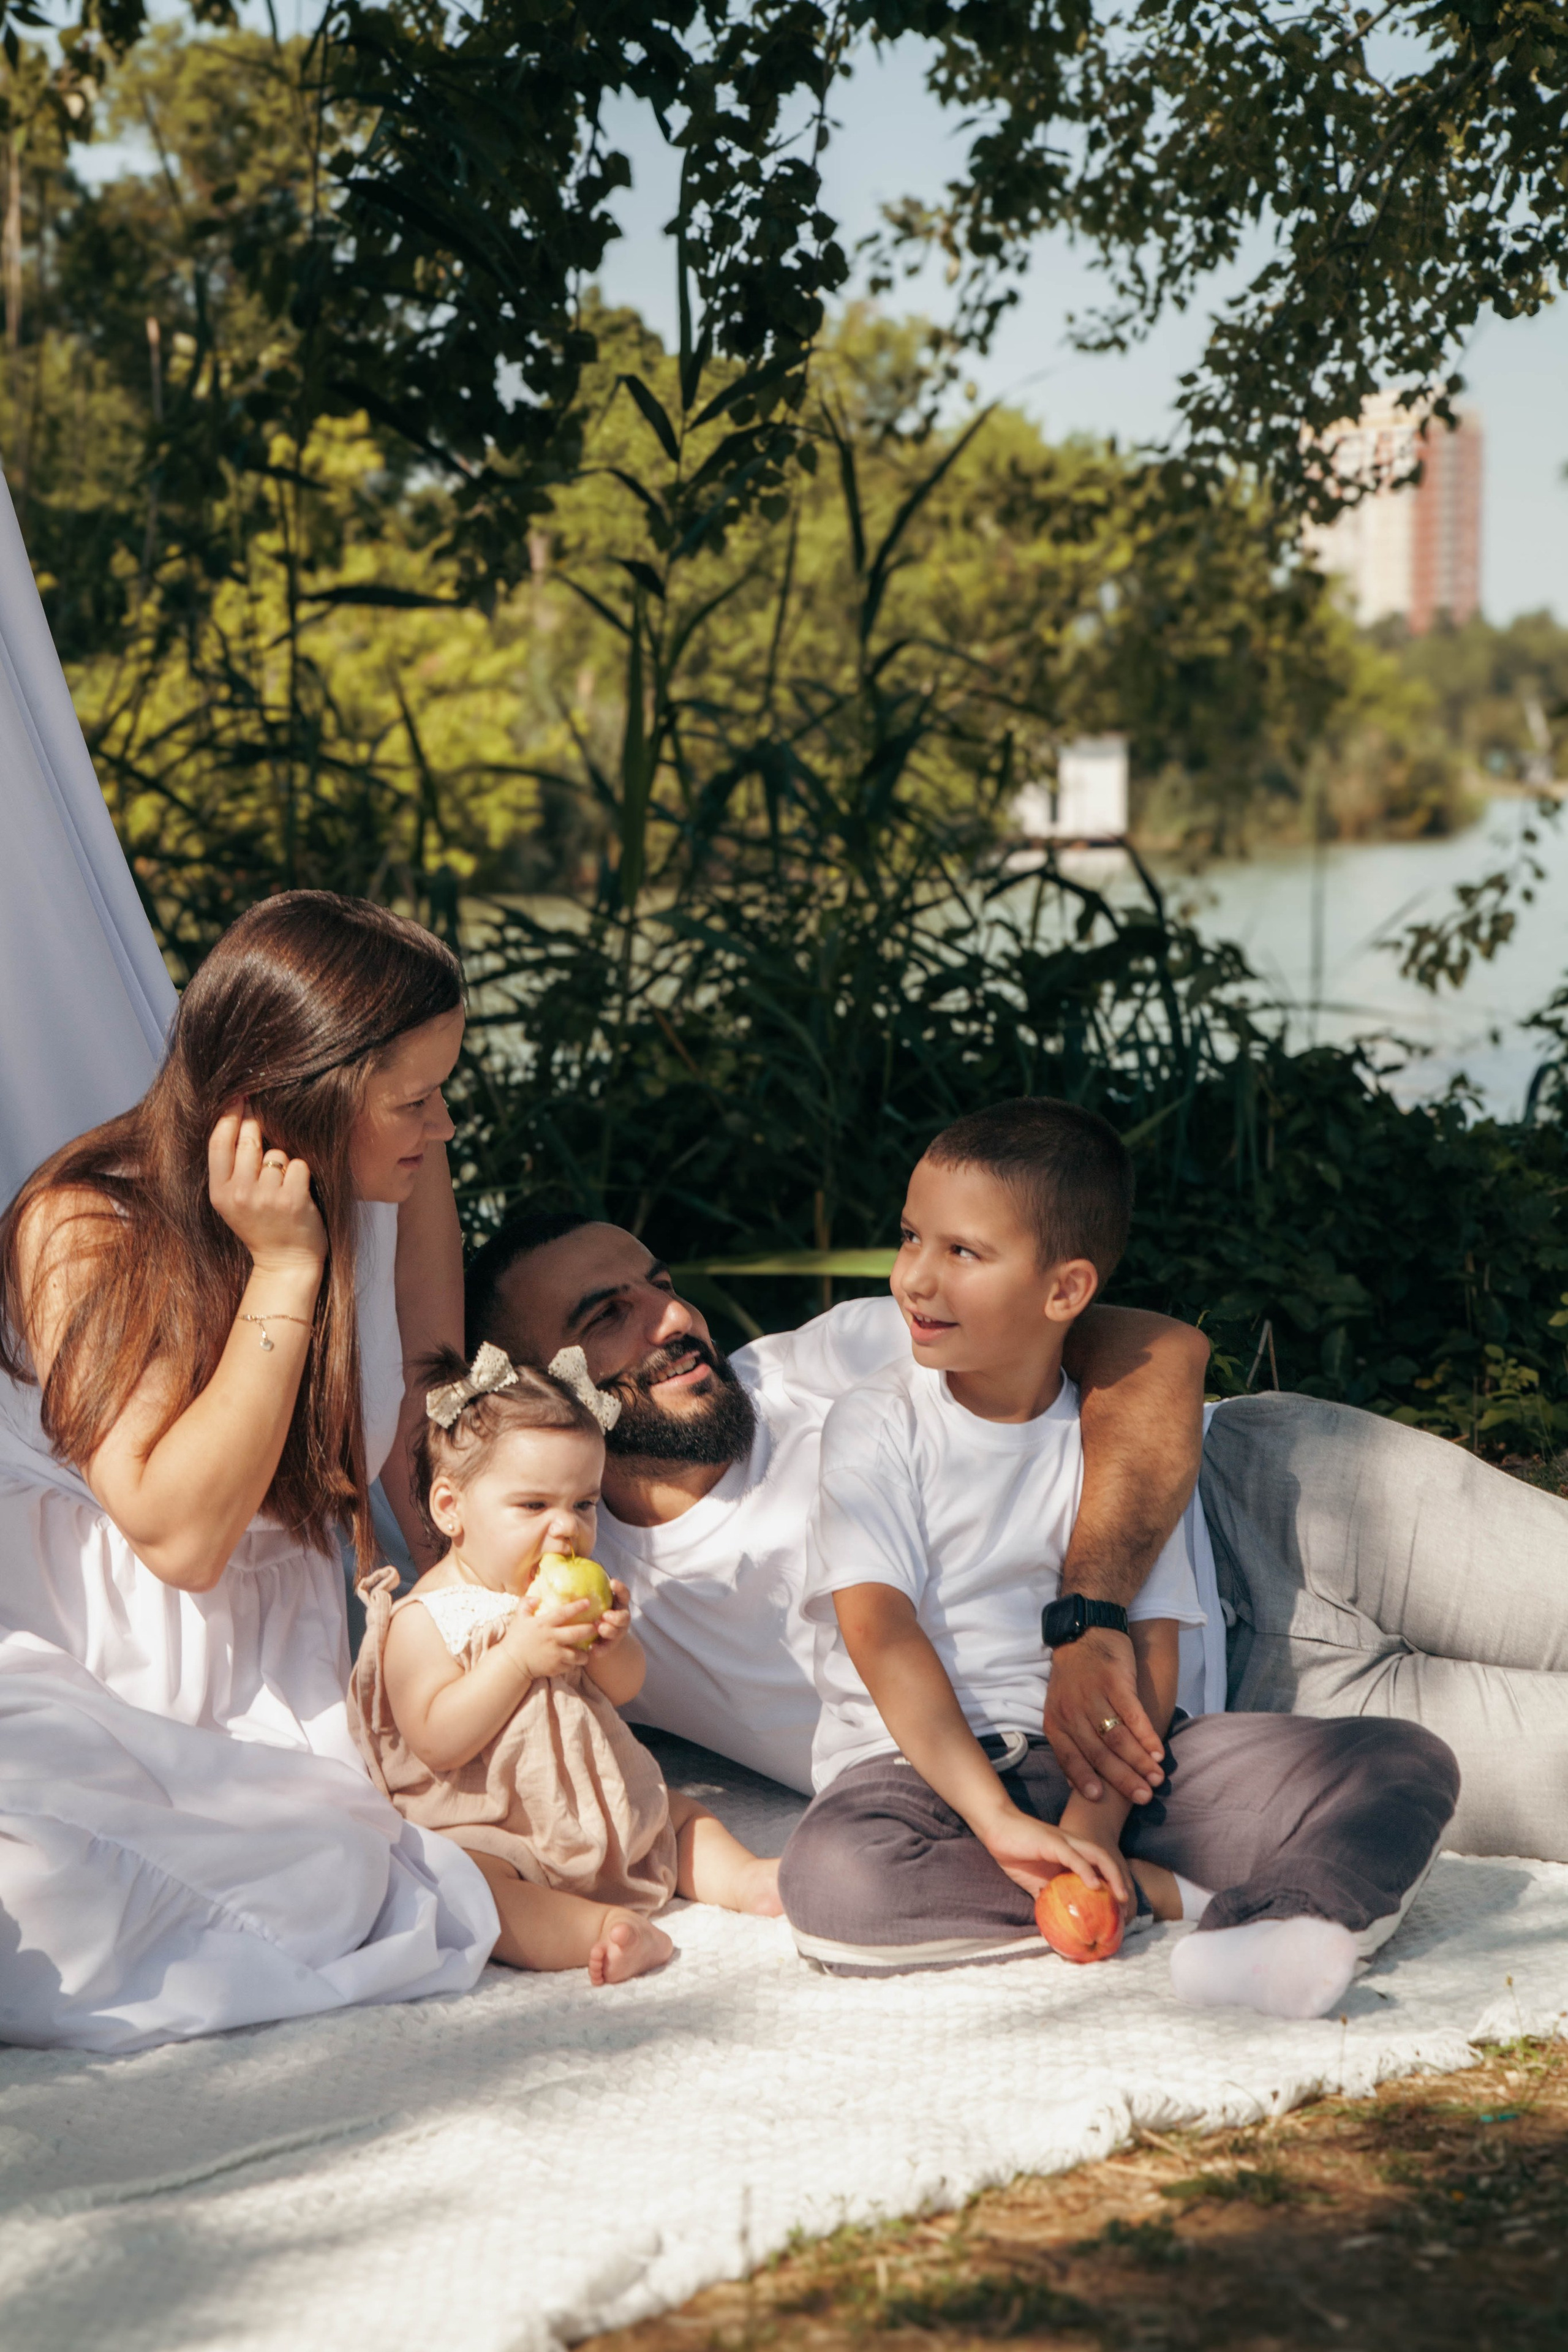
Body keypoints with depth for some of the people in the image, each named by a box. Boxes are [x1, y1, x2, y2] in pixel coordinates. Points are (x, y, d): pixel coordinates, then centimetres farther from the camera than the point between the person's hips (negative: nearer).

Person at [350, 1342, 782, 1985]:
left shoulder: (563, 1595, 10)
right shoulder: (423, 1620, -13)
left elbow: (625, 1689, 10)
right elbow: (437, 1743, -24)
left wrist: (609, 1643, -15)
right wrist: (520, 1655, -31)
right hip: (480, 1831, -8)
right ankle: (597, 1930, -46)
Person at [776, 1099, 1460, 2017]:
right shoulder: (876, 1428, -1)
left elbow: (1149, 1651, -3)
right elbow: (881, 1636, -14)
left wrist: (1093, 1819, -21)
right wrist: (998, 1822, -26)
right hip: (919, 1762, -2)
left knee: (1410, 1763, -13)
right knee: (833, 1882, -38)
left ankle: (1291, 1919, -45)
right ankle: (1165, 1893, -24)